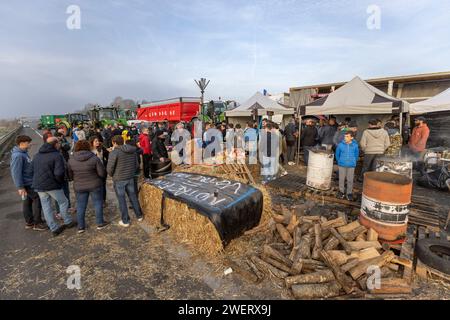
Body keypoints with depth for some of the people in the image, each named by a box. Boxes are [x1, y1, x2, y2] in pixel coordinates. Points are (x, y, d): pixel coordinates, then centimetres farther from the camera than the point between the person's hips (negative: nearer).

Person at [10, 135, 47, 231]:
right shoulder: (18, 156, -21)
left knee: (28, 201, 16)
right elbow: (16, 172, -22)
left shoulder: (24, 152, 8)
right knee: (37, 199, -4)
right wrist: (20, 187, -21)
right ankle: (37, 223, 5)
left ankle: (29, 222, 28)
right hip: (27, 183, -10)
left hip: (30, 182, 10)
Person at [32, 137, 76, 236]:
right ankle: (68, 222, 24)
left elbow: (33, 170, 13)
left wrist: (39, 181, 17)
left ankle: (54, 228, 20)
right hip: (52, 185, -7)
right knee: (63, 202, 12)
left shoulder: (37, 156, 10)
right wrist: (60, 181, -5)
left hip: (38, 186, 7)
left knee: (46, 207, 11)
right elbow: (59, 173, -23)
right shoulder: (57, 155, -15)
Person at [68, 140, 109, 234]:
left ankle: (81, 226, 23)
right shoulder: (94, 158, -14)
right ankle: (100, 223, 20)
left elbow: (70, 175, 4)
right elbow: (102, 173, -14)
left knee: (80, 206, 14)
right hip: (95, 185, -3)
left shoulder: (71, 160, -4)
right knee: (98, 203, 11)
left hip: (79, 187, 3)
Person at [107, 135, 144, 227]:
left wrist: (112, 175, 4)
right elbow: (137, 165, 8)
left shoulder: (114, 152, -16)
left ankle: (125, 221, 16)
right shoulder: (132, 151, 3)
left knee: (121, 200, 7)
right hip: (130, 178, 5)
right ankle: (139, 216, 28)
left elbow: (109, 168, -16)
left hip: (119, 179, -5)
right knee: (133, 197, 17)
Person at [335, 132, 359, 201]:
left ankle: (349, 193, 19)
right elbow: (337, 154, 6)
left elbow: (356, 154, 9)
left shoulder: (355, 145, -6)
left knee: (350, 180, 6)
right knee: (341, 179, 9)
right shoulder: (340, 145, -9)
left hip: (351, 165, 0)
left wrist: (354, 161, 12)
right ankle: (341, 192, 25)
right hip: (342, 165, 0)